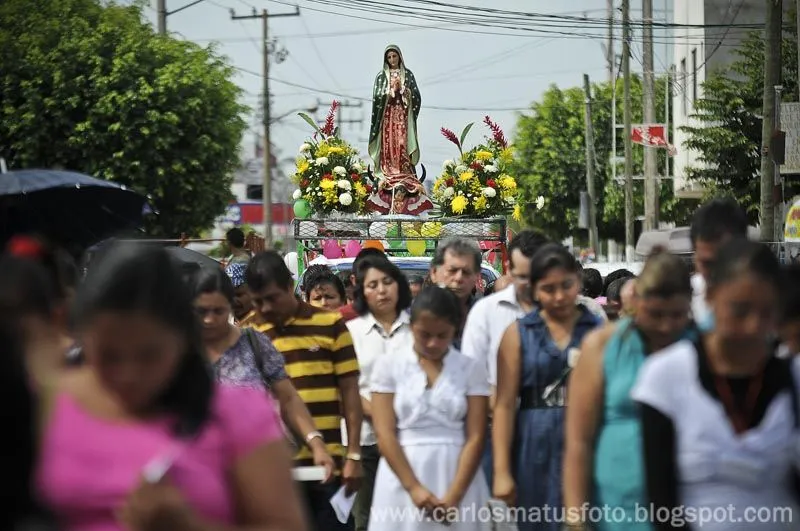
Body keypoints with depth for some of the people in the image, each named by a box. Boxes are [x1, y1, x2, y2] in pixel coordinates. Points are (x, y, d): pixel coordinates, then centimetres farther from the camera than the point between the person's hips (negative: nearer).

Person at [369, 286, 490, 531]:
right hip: (403, 477, 0)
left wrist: (454, 496, -13)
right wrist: (414, 488, -13)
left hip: (457, 476, 0)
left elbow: (475, 437, -2)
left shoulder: (471, 369, 4)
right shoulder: (389, 365, 2)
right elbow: (385, 433, -3)